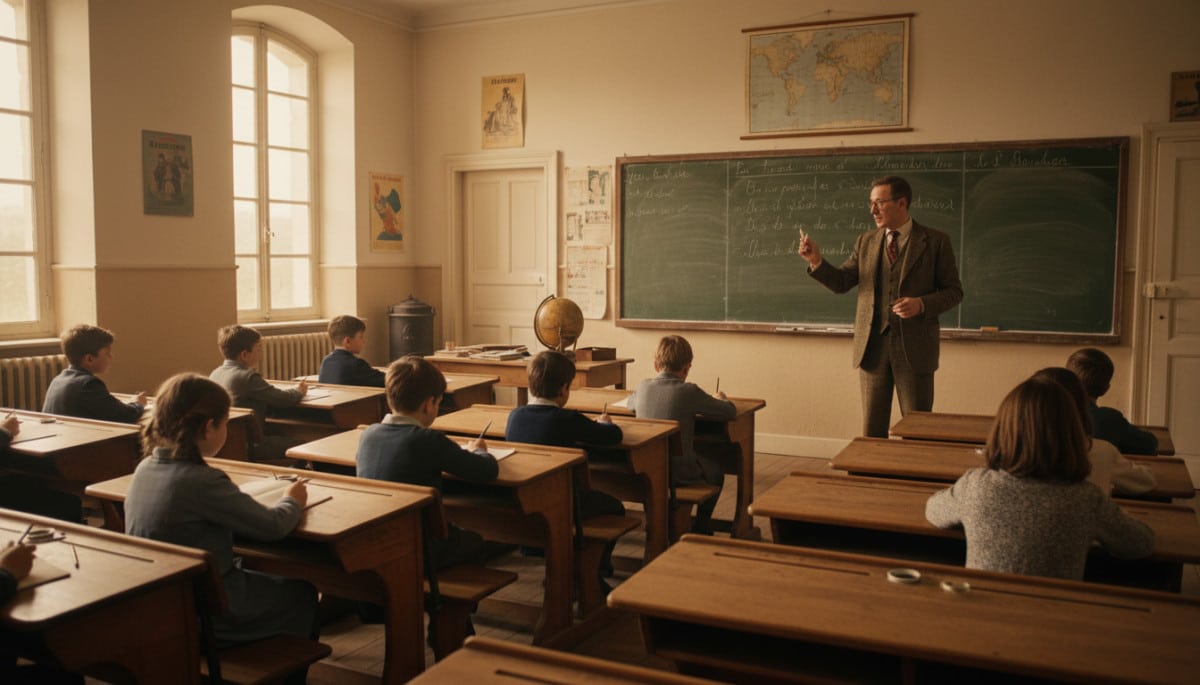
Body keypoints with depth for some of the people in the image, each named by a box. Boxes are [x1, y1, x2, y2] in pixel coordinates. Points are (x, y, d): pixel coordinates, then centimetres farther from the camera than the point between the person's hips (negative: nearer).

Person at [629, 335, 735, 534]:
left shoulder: (644, 387, -3)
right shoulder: (689, 391, -16)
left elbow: (630, 403, 22)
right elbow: (730, 411, -9)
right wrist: (719, 399, 14)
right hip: (680, 473, -5)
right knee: (715, 471, 26)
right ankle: (700, 529, 37)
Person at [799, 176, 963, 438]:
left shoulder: (936, 241, -1)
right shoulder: (866, 241, 9)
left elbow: (953, 291, -1)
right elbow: (841, 283, 6)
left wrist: (922, 304, -19)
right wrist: (816, 261, -11)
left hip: (914, 346, -3)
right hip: (872, 345, 3)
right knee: (872, 430, 10)